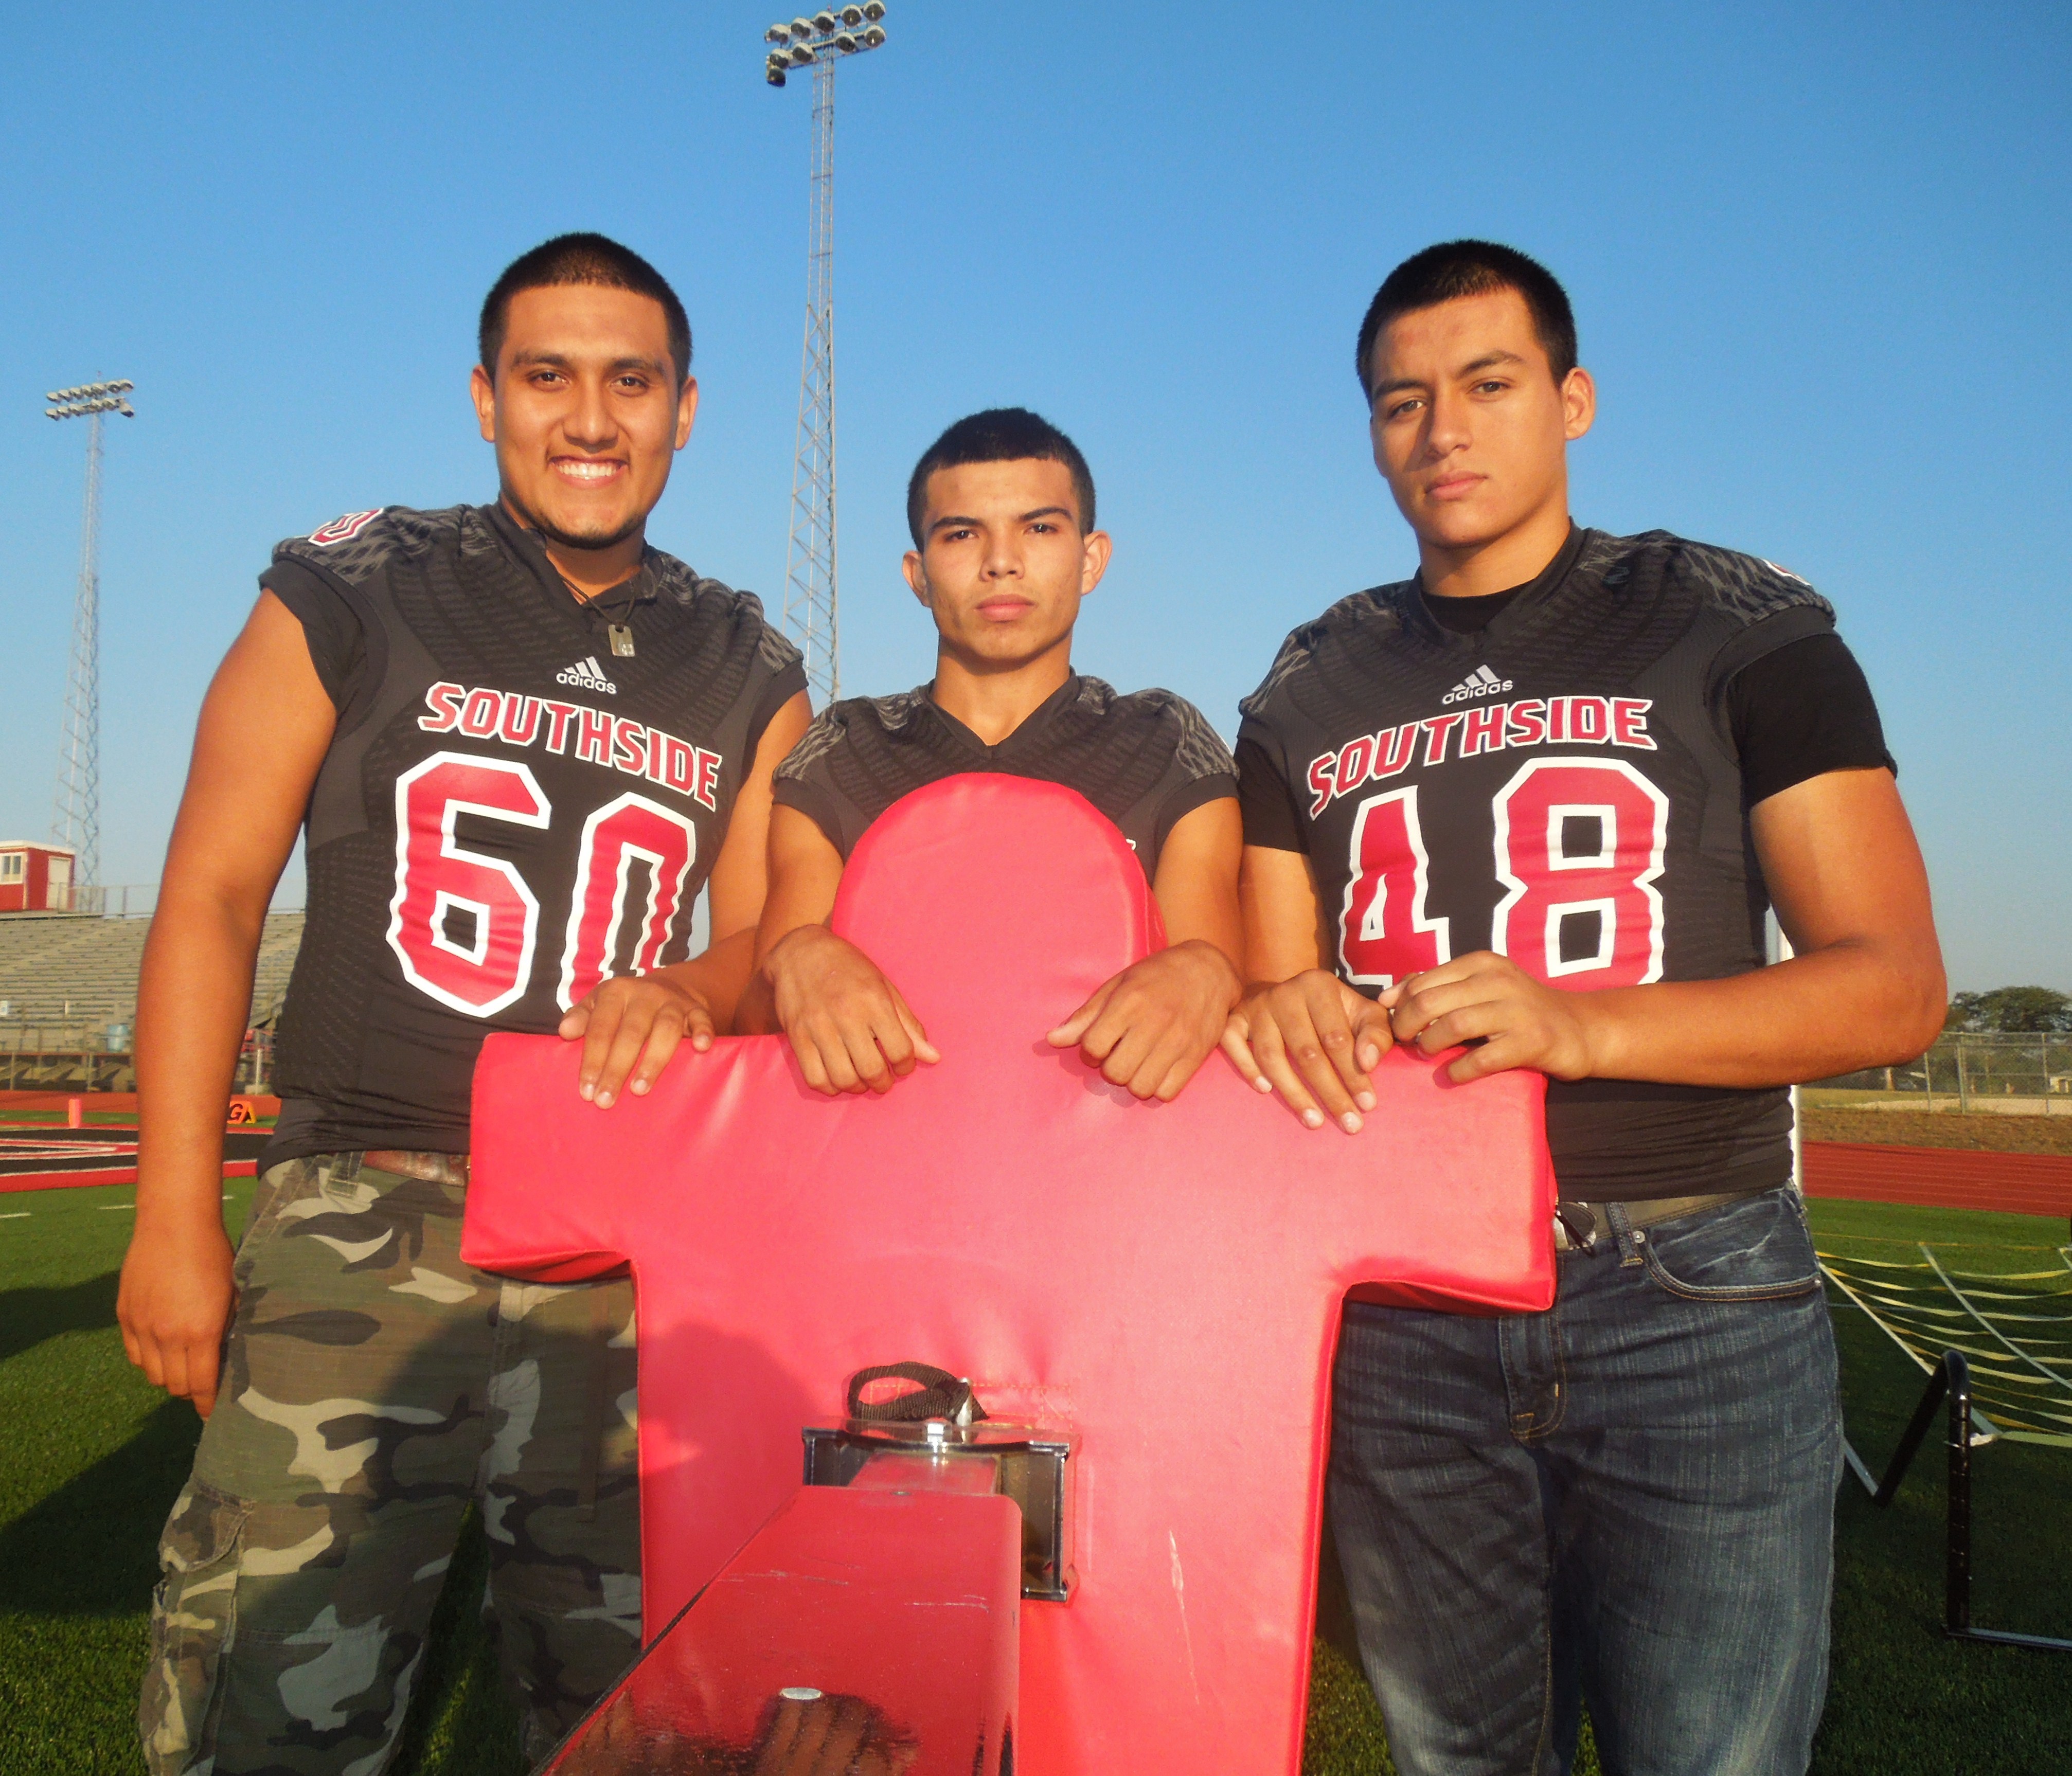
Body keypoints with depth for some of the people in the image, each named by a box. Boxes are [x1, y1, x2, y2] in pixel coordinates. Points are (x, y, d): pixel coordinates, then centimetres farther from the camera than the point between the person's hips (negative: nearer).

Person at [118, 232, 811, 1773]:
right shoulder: (350, 599, 4)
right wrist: (177, 1214, -3)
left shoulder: (747, 675, 10)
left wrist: (692, 990, -14)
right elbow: (212, 896, 3)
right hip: (358, 1225, -2)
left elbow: (773, 937, 10)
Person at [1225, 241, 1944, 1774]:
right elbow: (1277, 991, 11)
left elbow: (1896, 985, -4)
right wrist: (1282, 1015, -14)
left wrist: (1581, 1025, -20)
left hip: (1692, 1303, -2)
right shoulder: (1310, 699, 13)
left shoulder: (1739, 636, 3)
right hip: (1404, 1311, 3)